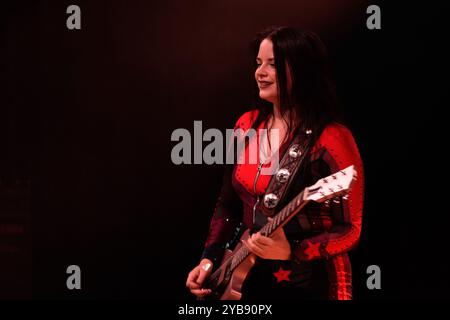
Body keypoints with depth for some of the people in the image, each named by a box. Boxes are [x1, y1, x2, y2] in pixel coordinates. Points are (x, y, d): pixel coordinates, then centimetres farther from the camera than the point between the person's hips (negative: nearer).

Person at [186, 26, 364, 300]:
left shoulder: (331, 139, -15)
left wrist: (292, 252, -27)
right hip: (249, 277, 6)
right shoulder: (247, 125, 5)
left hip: (308, 284, -6)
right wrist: (210, 258, 3)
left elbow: (349, 230, -15)